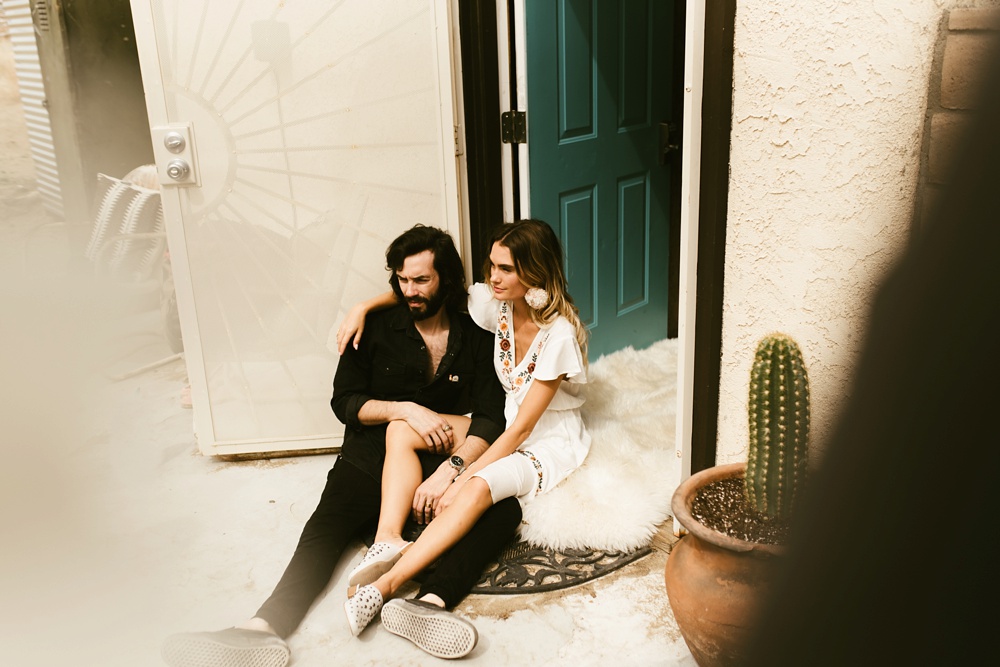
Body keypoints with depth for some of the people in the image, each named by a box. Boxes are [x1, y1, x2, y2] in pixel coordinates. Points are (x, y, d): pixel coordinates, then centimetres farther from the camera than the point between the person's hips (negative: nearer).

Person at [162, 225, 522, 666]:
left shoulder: (476, 339, 5)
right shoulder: (376, 326, 6)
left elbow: (491, 418, -3)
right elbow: (344, 402, 3)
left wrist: (450, 470, -21)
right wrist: (405, 409, -14)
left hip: (433, 464, 1)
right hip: (368, 460, 0)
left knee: (504, 510, -28)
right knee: (324, 530, -30)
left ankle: (431, 603, -50)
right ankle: (262, 629, -49)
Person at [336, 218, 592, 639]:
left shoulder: (558, 334, -24)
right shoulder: (497, 303, -6)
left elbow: (521, 429, -24)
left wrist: (461, 482, -26)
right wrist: (364, 307, -1)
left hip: (550, 443, -7)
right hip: (503, 425, 7)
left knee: (480, 487, -38)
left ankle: (385, 585, -40)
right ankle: (388, 540, -30)